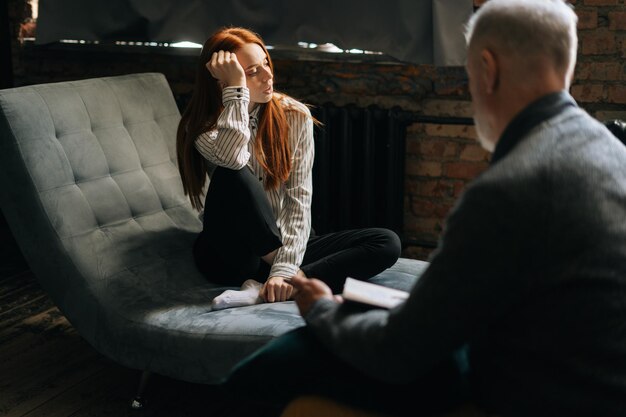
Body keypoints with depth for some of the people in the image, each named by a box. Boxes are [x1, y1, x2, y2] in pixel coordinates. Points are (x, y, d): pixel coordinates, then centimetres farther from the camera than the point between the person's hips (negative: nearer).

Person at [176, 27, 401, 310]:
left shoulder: (295, 116, -4)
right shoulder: (202, 126, -8)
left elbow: (299, 199, -11)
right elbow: (232, 158, -33)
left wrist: (284, 270, -23)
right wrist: (236, 89, -24)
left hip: (282, 245, 3)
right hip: (227, 254, -3)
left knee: (387, 244, -19)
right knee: (233, 175, -32)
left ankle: (264, 291, -30)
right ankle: (298, 277, -22)